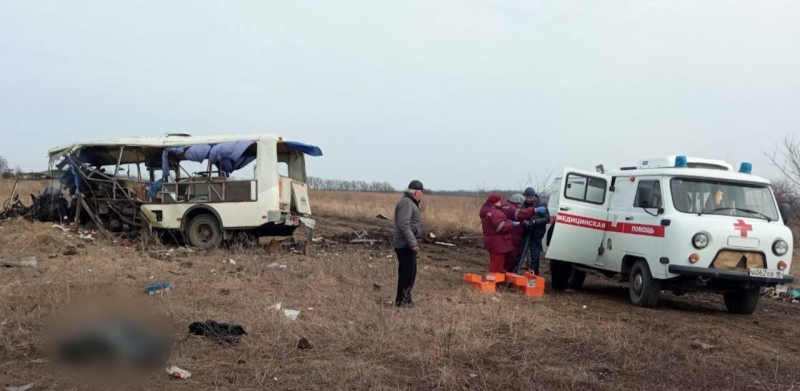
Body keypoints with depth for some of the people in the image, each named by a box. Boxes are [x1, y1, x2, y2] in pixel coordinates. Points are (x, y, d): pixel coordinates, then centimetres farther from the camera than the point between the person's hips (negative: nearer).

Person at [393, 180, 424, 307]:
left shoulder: (410, 203, 17)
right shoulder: (406, 203, -17)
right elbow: (404, 225, -26)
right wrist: (413, 244, -26)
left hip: (408, 245, 11)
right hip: (405, 245, -11)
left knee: (409, 272, 15)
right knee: (408, 272, -7)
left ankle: (405, 298, 23)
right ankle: (401, 300, -1)